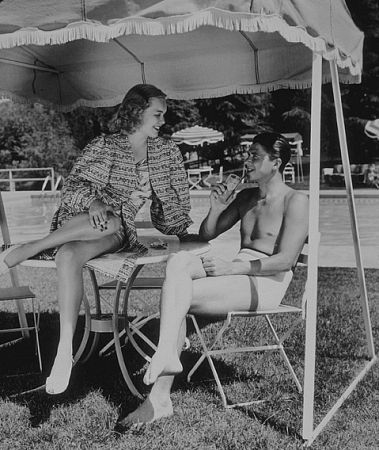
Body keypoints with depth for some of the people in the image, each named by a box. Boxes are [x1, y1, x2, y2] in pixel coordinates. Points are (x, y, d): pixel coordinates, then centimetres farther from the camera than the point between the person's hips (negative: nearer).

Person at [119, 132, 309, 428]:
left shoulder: (295, 201, -3)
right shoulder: (246, 198, 20)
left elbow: (285, 260, -14)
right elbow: (206, 235, 26)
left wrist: (231, 267, -20)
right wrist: (216, 210, 5)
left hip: (267, 285, -7)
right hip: (237, 274, 7)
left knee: (176, 296, -24)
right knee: (178, 262, -24)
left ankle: (159, 399, -19)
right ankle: (166, 355, -31)